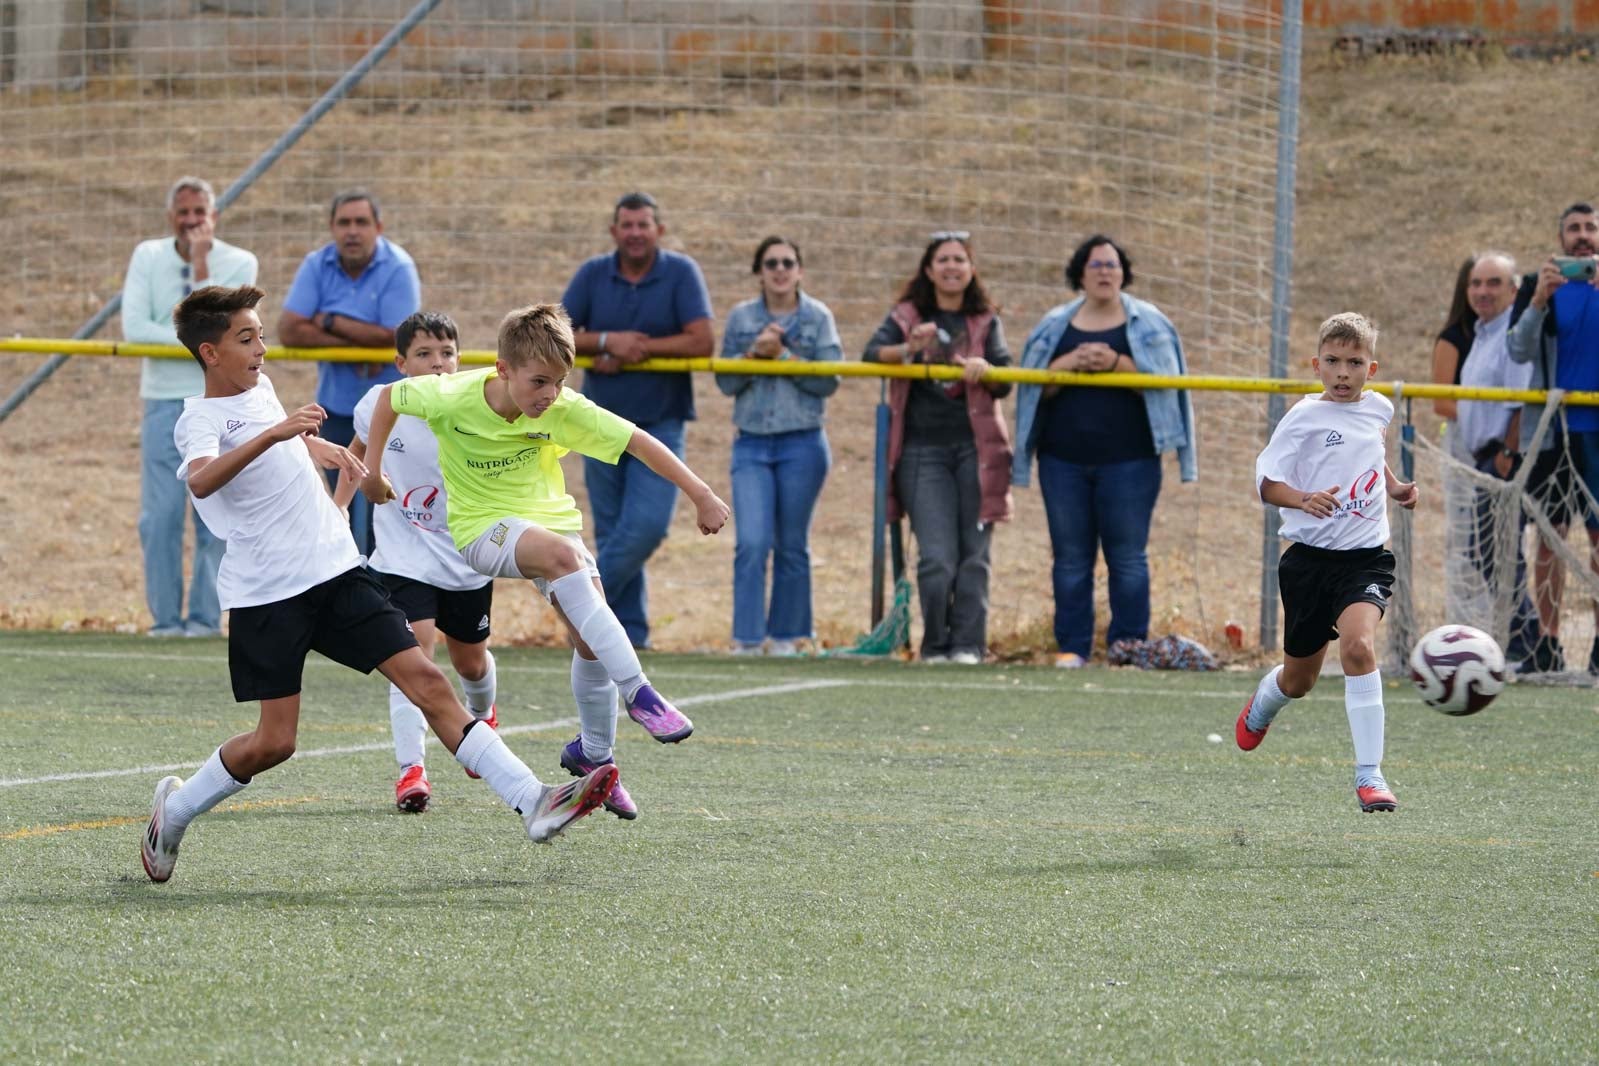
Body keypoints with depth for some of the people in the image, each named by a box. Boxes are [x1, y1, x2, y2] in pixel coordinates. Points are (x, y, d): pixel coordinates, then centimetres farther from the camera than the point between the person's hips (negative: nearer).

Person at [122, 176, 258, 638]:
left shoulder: (238, 263, -2)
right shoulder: (148, 256, 3)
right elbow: (133, 326, -8)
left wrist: (200, 260, -15)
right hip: (164, 398, 1)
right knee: (160, 516, -3)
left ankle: (206, 617, 4)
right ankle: (165, 617, 2)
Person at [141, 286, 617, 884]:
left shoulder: (259, 387, 12)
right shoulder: (200, 420, -13)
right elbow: (200, 479, -37)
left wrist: (313, 445, 32)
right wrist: (273, 434, -47)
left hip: (336, 569, 6)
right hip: (267, 594, -6)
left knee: (426, 682, -7)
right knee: (273, 743, -6)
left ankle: (533, 803, -15)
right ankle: (174, 809, 21)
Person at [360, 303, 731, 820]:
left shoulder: (563, 410, -17)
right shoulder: (453, 398, -20)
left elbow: (638, 442, -16)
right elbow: (391, 396, -1)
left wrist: (701, 496, -19)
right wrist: (372, 470, 3)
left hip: (550, 519, 4)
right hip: (481, 526, -4)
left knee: (591, 635, -9)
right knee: (564, 554, -34)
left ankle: (593, 755, 17)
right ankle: (638, 694, -35)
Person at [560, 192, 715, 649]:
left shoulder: (681, 273, -5)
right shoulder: (593, 275, 3)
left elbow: (702, 341, -15)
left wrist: (633, 350, -16)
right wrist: (609, 341, -18)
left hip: (659, 422, -3)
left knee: (647, 525, -17)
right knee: (612, 532, 5)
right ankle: (627, 632, 12)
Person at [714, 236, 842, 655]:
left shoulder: (818, 318, 1)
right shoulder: (741, 318, 6)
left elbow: (828, 381, -7)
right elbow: (726, 381, 4)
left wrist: (782, 355, -14)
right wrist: (754, 353, -13)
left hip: (802, 444, -1)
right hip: (751, 445, 1)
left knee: (792, 546, 7)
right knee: (751, 543, -11)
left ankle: (787, 636, 19)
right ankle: (747, 640, -8)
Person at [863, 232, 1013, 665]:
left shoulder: (985, 322, 10)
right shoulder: (907, 317, 7)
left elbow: (1004, 384, 4)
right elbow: (872, 352, -8)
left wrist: (984, 369, -19)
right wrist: (908, 349, -29)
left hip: (975, 447, 1)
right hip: (923, 450, -1)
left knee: (973, 555, -1)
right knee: (936, 560, -9)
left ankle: (968, 644, 5)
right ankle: (935, 645, 5)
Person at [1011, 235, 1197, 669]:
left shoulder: (1147, 323, 6)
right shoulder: (1055, 326, 12)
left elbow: (1162, 381, -4)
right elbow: (1035, 386, 7)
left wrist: (1116, 364, -17)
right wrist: (1067, 364, -11)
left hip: (1128, 459, -2)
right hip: (1065, 459, 2)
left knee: (1128, 556, -3)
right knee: (1071, 557, 2)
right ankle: (1072, 646, 6)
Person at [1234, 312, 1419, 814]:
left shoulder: (1379, 409, 7)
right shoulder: (1305, 416, -7)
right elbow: (1265, 481, -9)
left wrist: (1393, 486, 13)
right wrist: (1304, 499, -27)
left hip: (1366, 556, 1)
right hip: (1310, 558, -1)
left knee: (1358, 645, -27)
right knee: (1299, 679, 14)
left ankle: (1369, 775, -24)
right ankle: (1263, 703, 54)